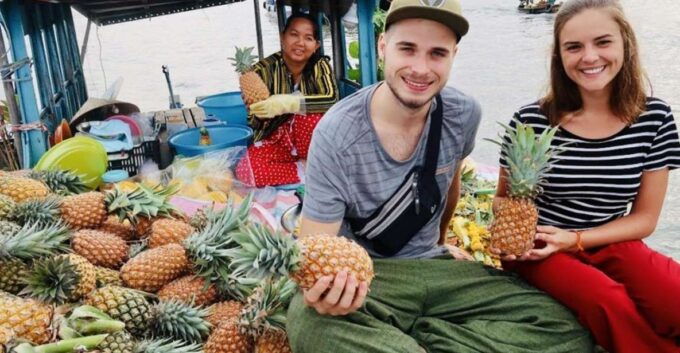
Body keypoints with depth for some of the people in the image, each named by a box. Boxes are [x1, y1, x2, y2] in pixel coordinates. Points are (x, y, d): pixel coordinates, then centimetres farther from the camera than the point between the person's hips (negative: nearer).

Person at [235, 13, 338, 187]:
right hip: (275, 141, 1)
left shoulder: (320, 65, -10)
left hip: (309, 141, 0)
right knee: (245, 169, -26)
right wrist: (258, 110, -38)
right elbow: (253, 121, -14)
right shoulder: (265, 69, -13)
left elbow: (332, 99, -30)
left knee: (311, 115, -31)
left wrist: (288, 103, -40)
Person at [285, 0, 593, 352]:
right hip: (359, 273, -4)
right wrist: (319, 287, -42)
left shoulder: (464, 114, -7)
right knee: (310, 321, -40)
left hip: (432, 265, 5)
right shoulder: (337, 135, -21)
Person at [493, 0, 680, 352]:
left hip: (610, 244, 2)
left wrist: (575, 240, -13)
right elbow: (504, 199, 4)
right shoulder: (531, 121, -12)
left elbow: (645, 217, 1)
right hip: (536, 247, -2)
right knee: (612, 304, -30)